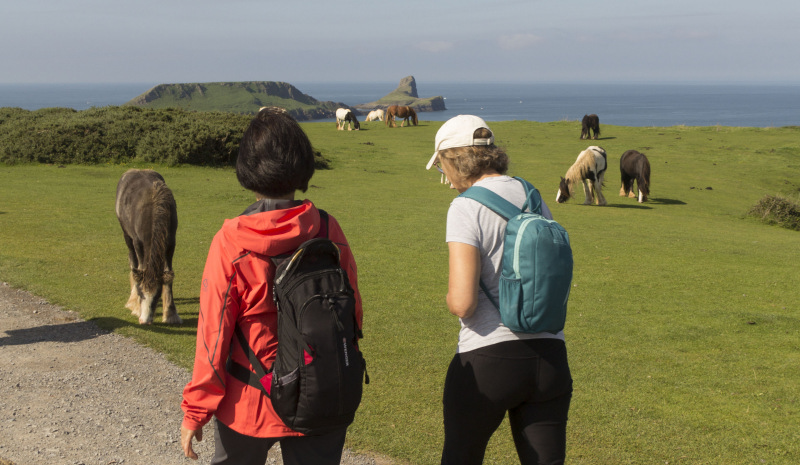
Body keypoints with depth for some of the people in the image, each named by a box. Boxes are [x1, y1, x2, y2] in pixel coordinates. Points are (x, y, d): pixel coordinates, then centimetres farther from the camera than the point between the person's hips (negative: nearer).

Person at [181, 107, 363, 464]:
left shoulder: (231, 243, -17)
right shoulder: (328, 232, -9)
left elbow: (213, 332, -13)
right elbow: (352, 312, 0)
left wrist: (195, 411, -4)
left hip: (248, 405, -2)